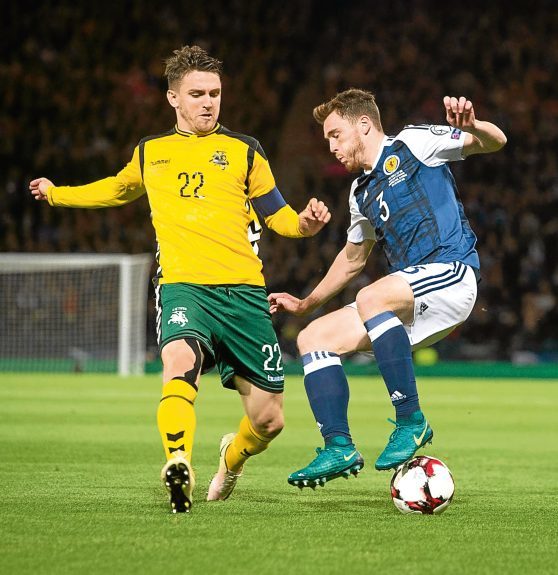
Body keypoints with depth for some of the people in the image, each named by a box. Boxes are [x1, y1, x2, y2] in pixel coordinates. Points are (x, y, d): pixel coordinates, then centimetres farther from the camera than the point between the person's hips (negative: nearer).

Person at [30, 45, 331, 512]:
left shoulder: (244, 151, 10)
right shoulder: (150, 153, 16)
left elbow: (279, 216, 12)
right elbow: (118, 190, 38)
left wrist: (306, 223, -10)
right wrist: (57, 194, 45)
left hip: (243, 291, 0)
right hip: (183, 286, 0)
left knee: (269, 420, 2)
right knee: (181, 361, -36)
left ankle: (233, 457, 36)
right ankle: (179, 464, -52)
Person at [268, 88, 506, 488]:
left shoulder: (413, 143, 2)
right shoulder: (361, 192, 23)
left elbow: (494, 142, -4)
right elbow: (353, 259, 37)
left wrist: (471, 125, -27)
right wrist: (305, 304, 36)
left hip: (451, 273, -8)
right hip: (409, 297, 8)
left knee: (371, 299, -35)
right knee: (313, 339, -1)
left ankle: (411, 420, -28)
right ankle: (339, 447, -6)